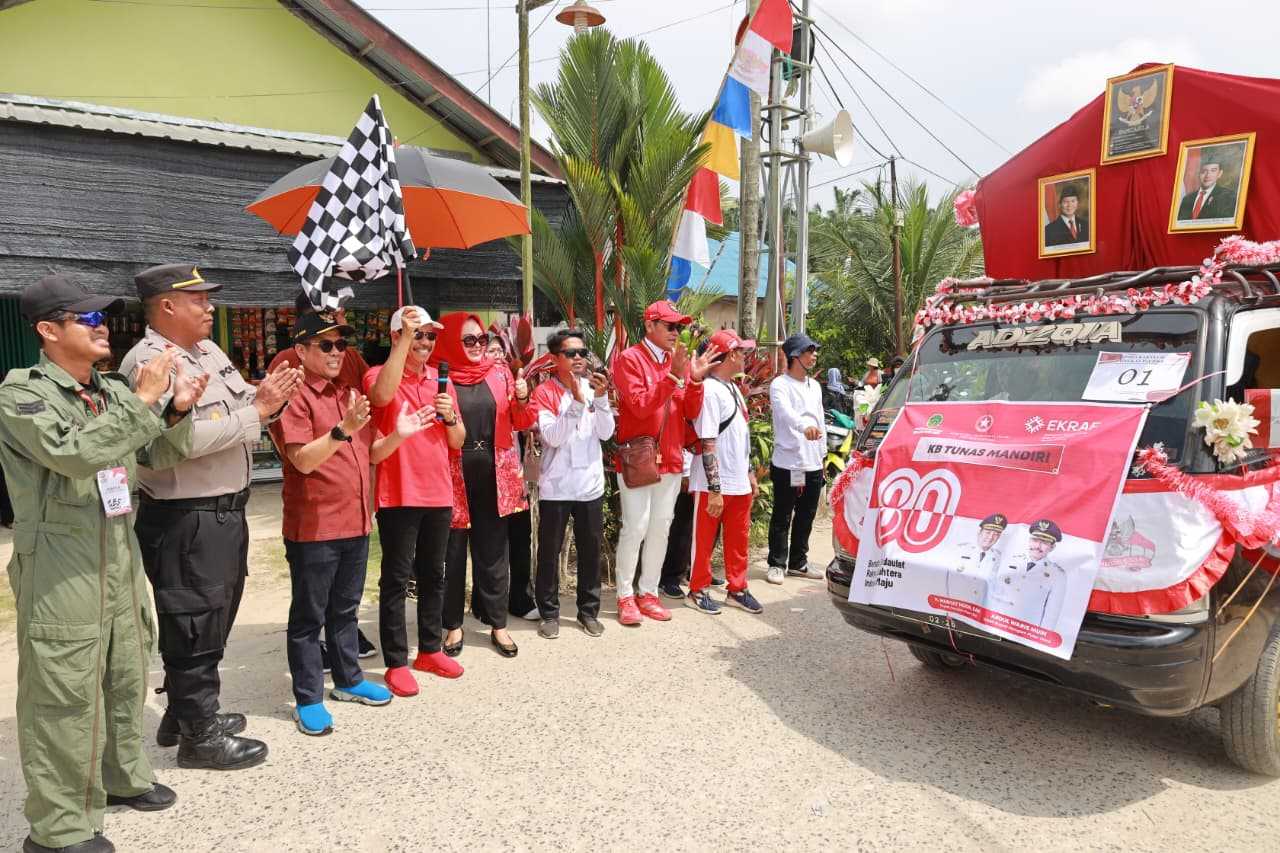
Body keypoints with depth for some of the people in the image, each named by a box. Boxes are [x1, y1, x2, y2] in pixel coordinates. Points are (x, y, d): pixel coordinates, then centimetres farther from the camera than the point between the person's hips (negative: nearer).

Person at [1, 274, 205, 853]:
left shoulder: (114, 391, 10)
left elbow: (156, 456, 17)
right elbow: (74, 453, -26)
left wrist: (177, 410, -1)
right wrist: (143, 400, -22)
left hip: (120, 560, 7)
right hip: (60, 571, -7)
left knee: (127, 679, 18)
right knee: (64, 697, -1)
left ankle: (122, 776, 36)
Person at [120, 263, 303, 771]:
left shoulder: (210, 352, 11)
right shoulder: (149, 363, -18)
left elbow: (239, 410, 15)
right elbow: (184, 437, -29)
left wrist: (265, 396, -6)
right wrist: (258, 410, -23)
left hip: (226, 511, 10)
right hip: (184, 521, -9)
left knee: (213, 621, 21)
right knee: (195, 629, 4)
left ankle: (183, 714, 38)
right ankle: (198, 737, 19)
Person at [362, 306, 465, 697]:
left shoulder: (441, 381, 11)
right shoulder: (379, 375, -5)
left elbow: (458, 441, 13)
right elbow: (381, 395, -33)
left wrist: (450, 416, -9)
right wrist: (405, 338, -34)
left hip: (438, 493, 6)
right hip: (398, 495, -5)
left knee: (433, 574, 14)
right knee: (396, 578, 1)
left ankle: (430, 650, 27)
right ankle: (396, 662, 10)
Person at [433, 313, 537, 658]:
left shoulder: (500, 372, 6)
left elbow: (520, 423, 7)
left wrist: (522, 401, -12)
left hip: (493, 474, 3)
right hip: (453, 474, -2)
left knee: (493, 551, 10)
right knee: (452, 552, 7)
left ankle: (497, 624, 22)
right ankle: (453, 624, 22)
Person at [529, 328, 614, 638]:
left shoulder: (593, 387, 6)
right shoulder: (544, 392, -5)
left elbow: (606, 433, -3)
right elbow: (553, 437, -17)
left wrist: (600, 397, -15)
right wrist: (577, 402, -24)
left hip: (590, 484, 3)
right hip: (555, 487, -3)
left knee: (590, 550, 10)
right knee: (549, 551, 5)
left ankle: (589, 611, 24)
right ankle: (549, 612, 18)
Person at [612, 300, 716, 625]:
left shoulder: (677, 360, 10)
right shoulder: (629, 359, -7)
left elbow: (691, 413, 6)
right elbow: (640, 406, -19)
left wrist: (696, 380, -11)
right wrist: (674, 377, -24)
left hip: (670, 459, 6)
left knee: (661, 528, 9)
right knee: (635, 528, -5)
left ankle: (648, 593, 19)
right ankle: (625, 596, 8)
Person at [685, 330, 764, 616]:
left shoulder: (734, 389, 12)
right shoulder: (710, 391, -18)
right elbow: (707, 444, -21)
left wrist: (750, 473, 18)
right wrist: (715, 489, -22)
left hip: (739, 483, 9)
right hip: (713, 485, -9)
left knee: (738, 538, 15)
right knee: (705, 539, 6)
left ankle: (737, 590, 28)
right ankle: (698, 591, 20)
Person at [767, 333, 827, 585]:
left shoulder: (815, 387, 16)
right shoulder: (780, 385, -9)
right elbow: (786, 413, -29)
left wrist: (822, 453, 17)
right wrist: (805, 426, -48)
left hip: (813, 465, 7)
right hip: (787, 463, -7)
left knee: (805, 518, 14)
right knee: (782, 518, 2)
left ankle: (798, 563, 25)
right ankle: (777, 564, 11)